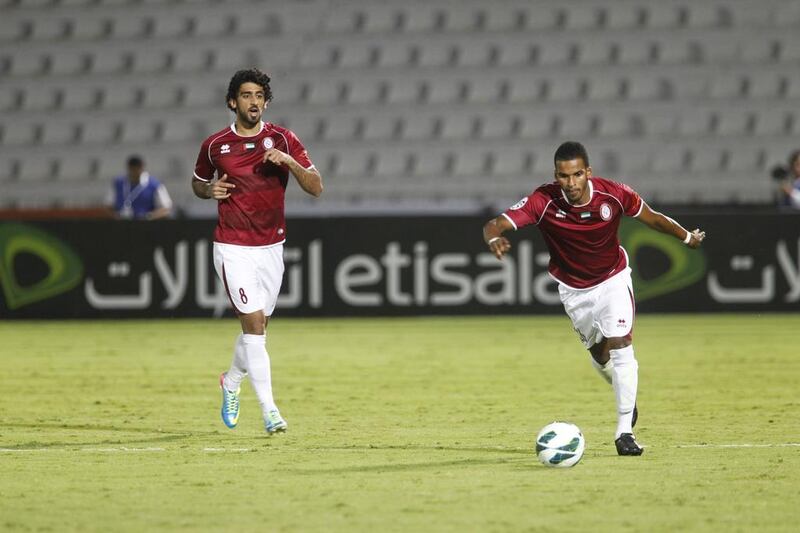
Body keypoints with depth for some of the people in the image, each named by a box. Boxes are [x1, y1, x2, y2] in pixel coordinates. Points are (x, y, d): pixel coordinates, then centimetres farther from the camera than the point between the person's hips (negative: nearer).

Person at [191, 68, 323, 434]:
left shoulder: (283, 140, 0)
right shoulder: (214, 146, 0)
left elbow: (316, 187, -3)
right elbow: (197, 183, 18)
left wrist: (289, 161, -19)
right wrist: (210, 190, -5)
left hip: (271, 248, 3)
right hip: (233, 248, -3)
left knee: (258, 326, 12)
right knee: (254, 321, -14)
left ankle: (231, 382, 41)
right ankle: (268, 410, -14)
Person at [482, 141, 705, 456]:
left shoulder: (613, 194, -24)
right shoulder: (544, 201, -28)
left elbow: (651, 217, -4)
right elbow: (495, 225, -36)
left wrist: (687, 237, 9)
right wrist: (494, 238, -60)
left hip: (613, 279, -1)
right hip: (573, 289, 1)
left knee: (620, 345, -17)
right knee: (599, 354, 13)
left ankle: (625, 431, -11)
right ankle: (626, 393, 47)